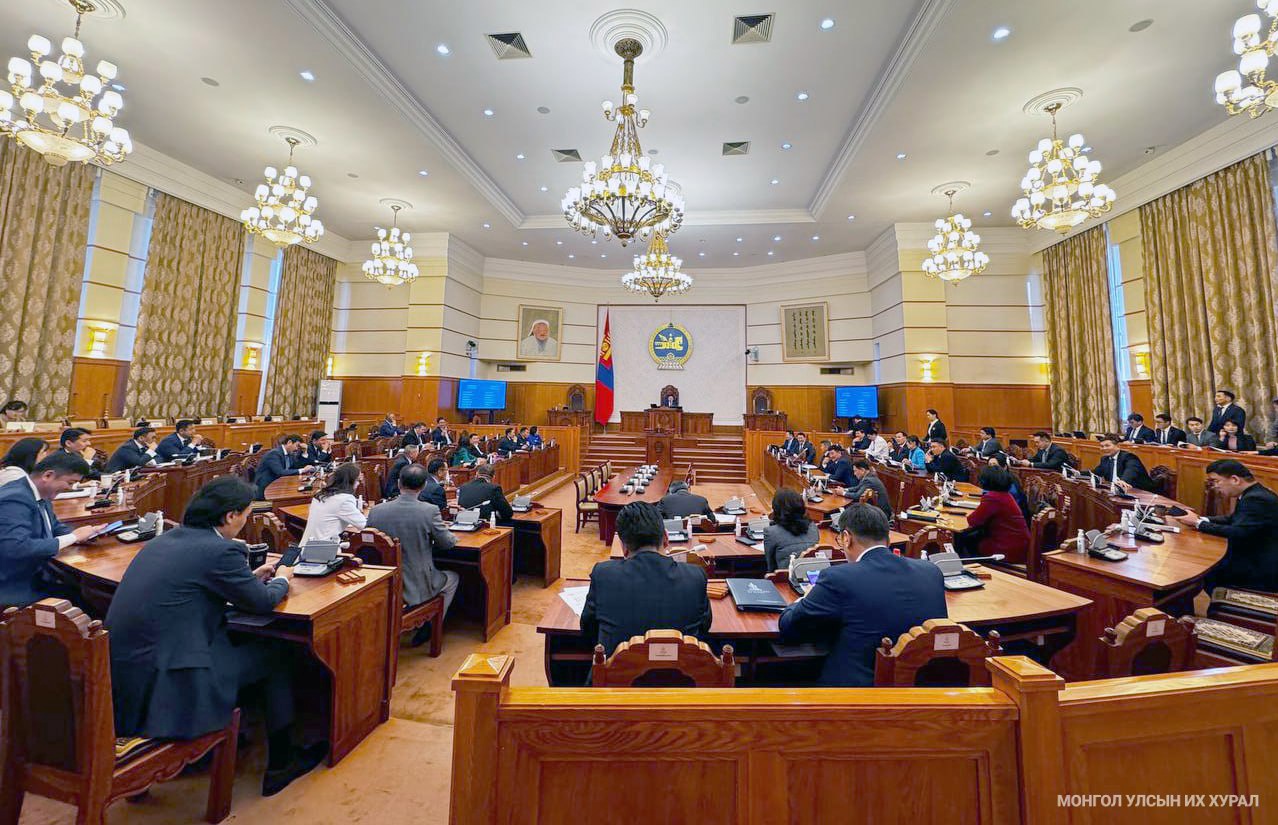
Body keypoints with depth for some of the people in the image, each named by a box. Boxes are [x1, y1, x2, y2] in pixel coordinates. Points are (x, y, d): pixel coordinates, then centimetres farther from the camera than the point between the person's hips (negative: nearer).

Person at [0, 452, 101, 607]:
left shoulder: (41, 494, 3)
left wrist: (80, 534, -3)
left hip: (37, 574, 8)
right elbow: (17, 549, -32)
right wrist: (73, 537, -24)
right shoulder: (15, 499, -23)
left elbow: (54, 526, 17)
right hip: (17, 587, -8)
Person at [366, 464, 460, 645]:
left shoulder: (375, 511, -11)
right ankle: (429, 628, 26)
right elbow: (448, 543, -10)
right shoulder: (430, 511, -22)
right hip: (418, 587, -4)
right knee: (453, 578, 26)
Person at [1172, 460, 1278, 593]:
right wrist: (1200, 519, -2)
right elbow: (1232, 519, 13)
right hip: (1254, 555, 8)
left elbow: (1236, 532, -28)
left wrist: (1198, 523, -18)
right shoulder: (1253, 493, 6)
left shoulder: (1257, 499, -23)